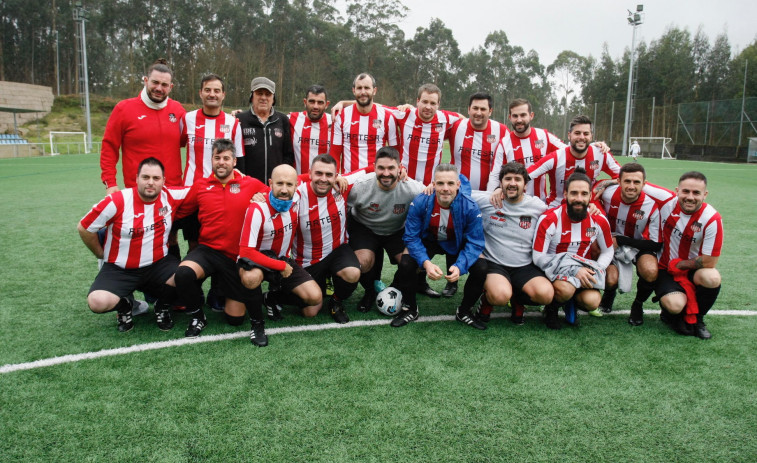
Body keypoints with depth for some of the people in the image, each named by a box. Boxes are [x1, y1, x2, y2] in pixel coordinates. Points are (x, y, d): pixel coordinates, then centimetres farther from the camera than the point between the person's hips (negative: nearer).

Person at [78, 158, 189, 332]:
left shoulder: (172, 197, -8)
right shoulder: (117, 201, -15)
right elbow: (84, 227, -2)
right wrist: (101, 254, 7)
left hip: (159, 264, 2)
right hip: (120, 269, -2)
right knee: (98, 302, -28)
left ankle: (162, 306, 7)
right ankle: (124, 305, 12)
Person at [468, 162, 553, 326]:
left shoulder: (538, 206, 1)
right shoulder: (485, 200, -4)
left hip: (525, 267, 3)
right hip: (493, 263, -2)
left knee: (545, 294, -25)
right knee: (500, 296, -34)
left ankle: (517, 301, 11)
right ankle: (488, 299, 7)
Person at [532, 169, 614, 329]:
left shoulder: (599, 221, -6)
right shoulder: (549, 220, -18)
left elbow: (607, 252, 10)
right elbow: (538, 258, -16)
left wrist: (596, 271, -12)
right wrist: (574, 271, -24)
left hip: (583, 269, 4)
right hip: (554, 268, -3)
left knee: (592, 302, -24)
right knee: (565, 290, -35)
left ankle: (571, 304, 14)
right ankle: (551, 309, 2)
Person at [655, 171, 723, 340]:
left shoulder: (712, 219, -17)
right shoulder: (666, 203, -13)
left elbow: (709, 262, -16)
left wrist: (679, 264, -10)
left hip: (693, 270, 1)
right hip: (665, 269, -1)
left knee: (712, 278, -34)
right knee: (675, 305, -29)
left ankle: (696, 318, -2)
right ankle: (671, 313, 14)